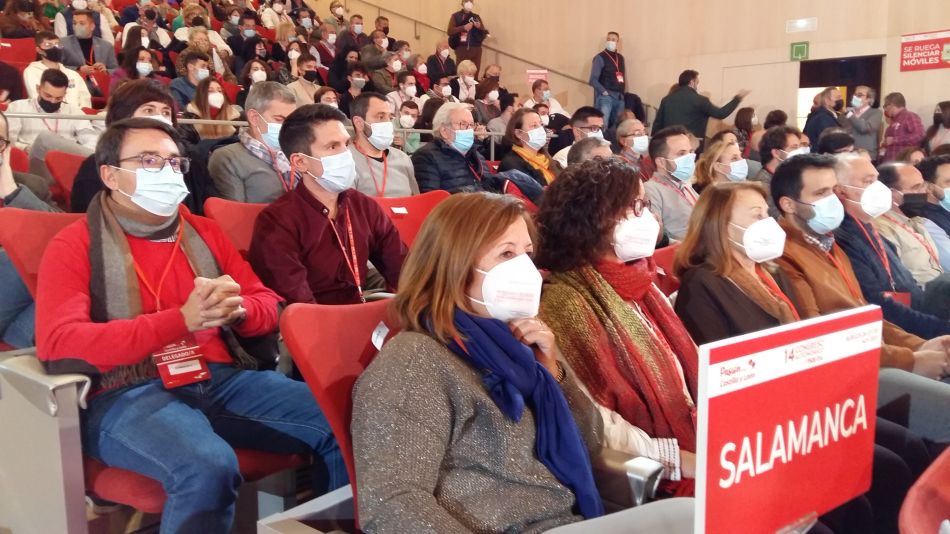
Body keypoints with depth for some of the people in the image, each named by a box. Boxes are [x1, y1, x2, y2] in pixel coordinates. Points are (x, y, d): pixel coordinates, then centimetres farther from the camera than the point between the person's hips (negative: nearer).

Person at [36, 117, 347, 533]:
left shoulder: (204, 232, 18)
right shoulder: (75, 245, 3)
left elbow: (269, 305, 17)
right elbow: (57, 343, -12)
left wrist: (237, 309, -10)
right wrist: (182, 319, -22)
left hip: (222, 378, 5)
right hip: (128, 394, -4)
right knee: (208, 468, -36)